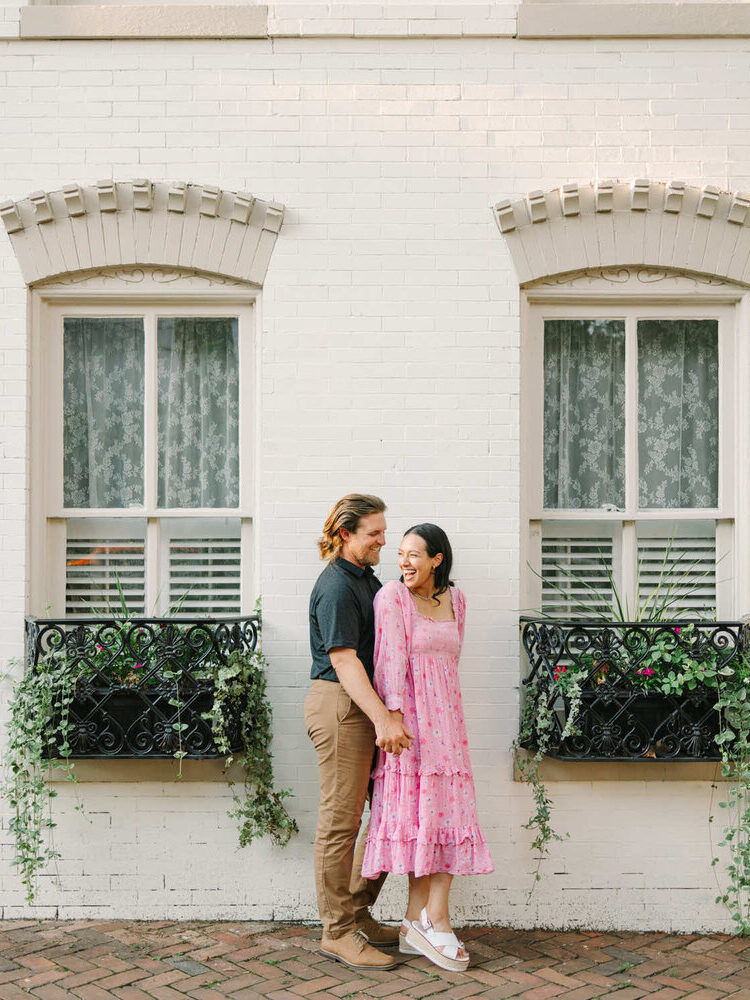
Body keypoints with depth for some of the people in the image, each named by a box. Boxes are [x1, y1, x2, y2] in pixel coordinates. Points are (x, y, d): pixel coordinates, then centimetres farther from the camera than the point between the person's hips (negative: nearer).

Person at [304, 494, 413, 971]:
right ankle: (338, 931, 7)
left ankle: (359, 912, 25)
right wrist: (382, 718, -28)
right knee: (341, 820, -3)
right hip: (339, 705, -10)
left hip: (370, 705, 10)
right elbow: (344, 660, -21)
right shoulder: (336, 586, -14)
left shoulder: (370, 580, 17)